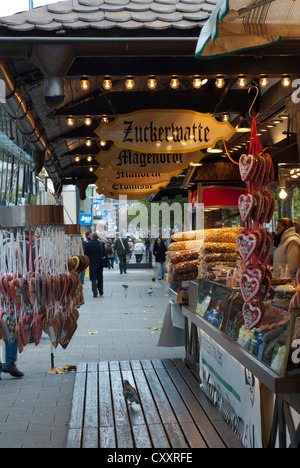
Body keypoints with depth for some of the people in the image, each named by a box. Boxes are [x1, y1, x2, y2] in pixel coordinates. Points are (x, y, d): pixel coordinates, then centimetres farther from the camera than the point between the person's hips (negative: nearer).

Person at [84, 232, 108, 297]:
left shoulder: (88, 244, -6)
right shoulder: (101, 243, -6)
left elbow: (85, 254, -3)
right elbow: (104, 253, -7)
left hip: (92, 263, -1)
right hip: (100, 263, 1)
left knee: (93, 279, 2)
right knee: (100, 278, 16)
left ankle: (95, 293, -7)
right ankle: (101, 291, 23)